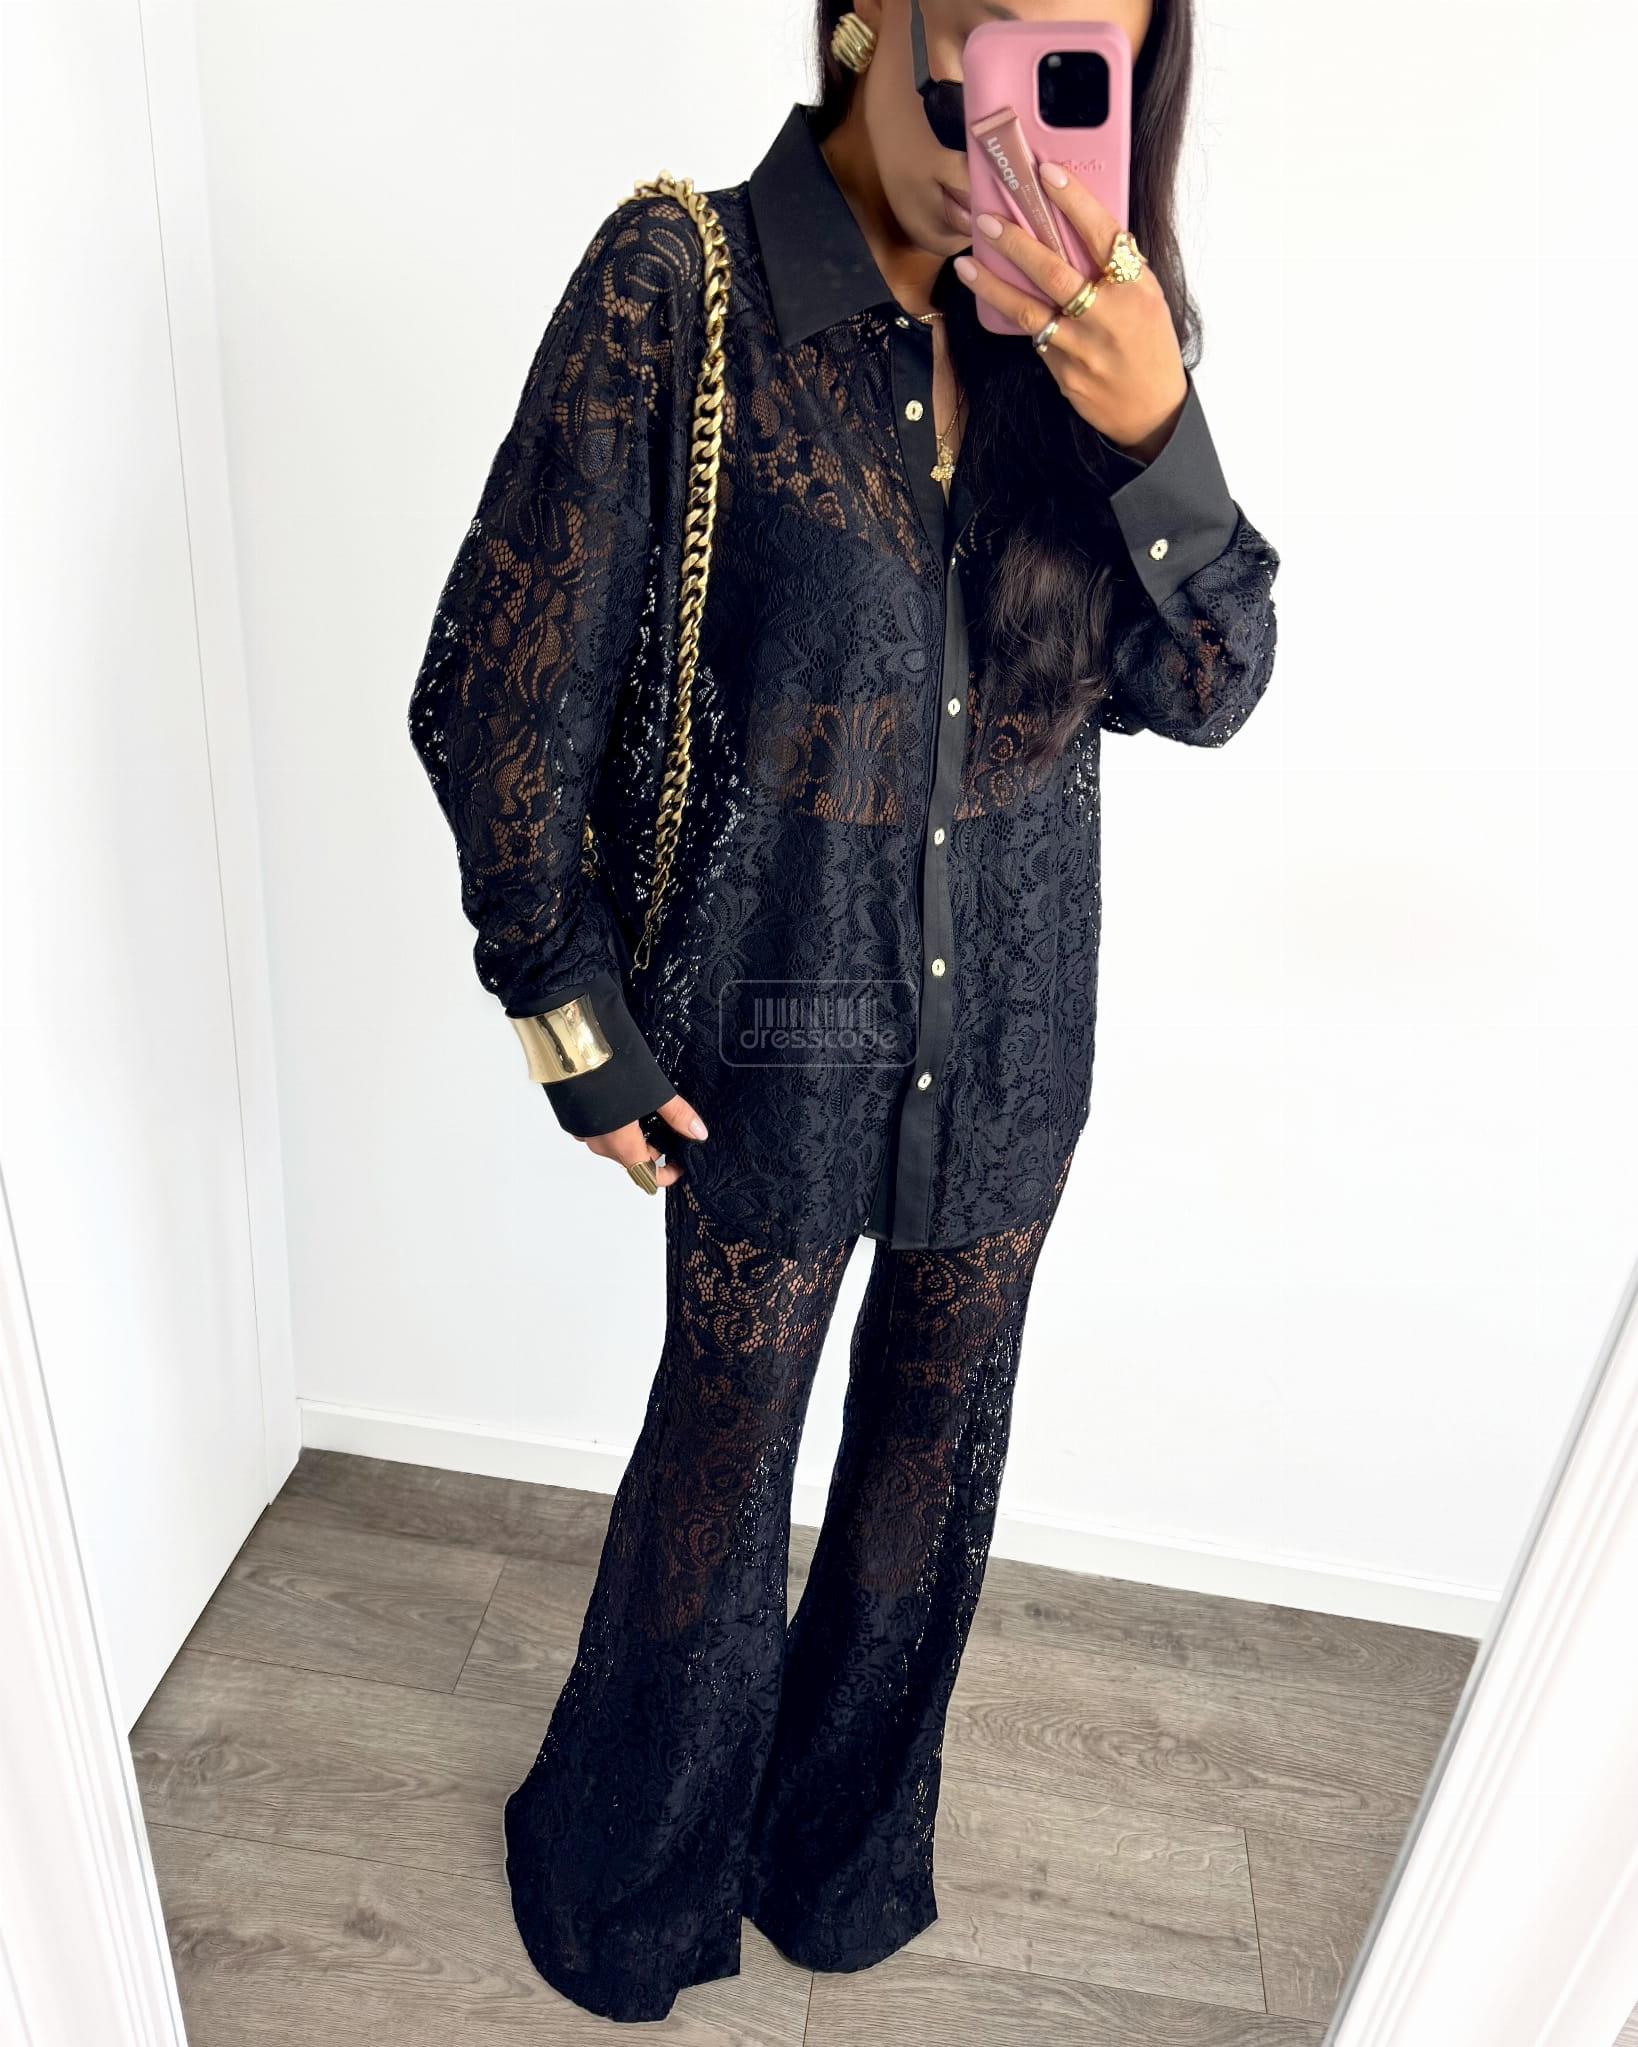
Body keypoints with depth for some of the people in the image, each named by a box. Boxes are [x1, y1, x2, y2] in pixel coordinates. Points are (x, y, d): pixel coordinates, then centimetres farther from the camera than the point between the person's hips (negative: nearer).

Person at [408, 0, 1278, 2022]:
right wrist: (575, 1015, -7)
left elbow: (1209, 684, -4)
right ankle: (633, 1868, 47)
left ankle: (844, 1835, 49)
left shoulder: (1071, 316, -3)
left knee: (941, 1425, 19)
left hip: (1014, 1020, 5)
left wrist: (1154, 430, -21)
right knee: (726, 1431, 14)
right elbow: (498, 704, -12)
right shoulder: (676, 292, -16)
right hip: (777, 1024, -4)